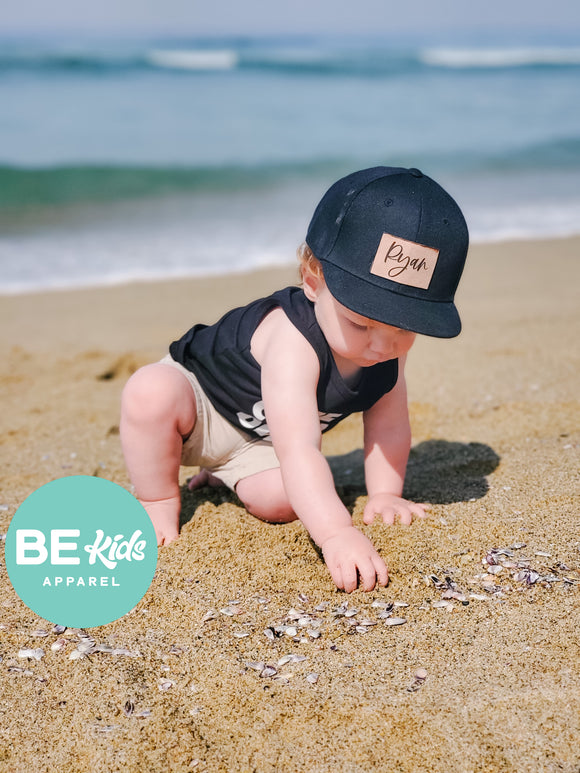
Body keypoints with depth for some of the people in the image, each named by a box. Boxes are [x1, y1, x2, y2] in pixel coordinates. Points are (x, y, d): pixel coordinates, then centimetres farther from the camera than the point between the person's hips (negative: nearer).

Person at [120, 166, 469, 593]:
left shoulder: (389, 348, -20)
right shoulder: (293, 345, -43)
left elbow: (389, 425, -5)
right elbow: (298, 448, -51)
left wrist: (384, 494, -14)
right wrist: (336, 533, -60)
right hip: (198, 396, -7)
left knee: (280, 500, -18)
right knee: (151, 394, -38)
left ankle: (224, 472, 17)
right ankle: (159, 504, -11)